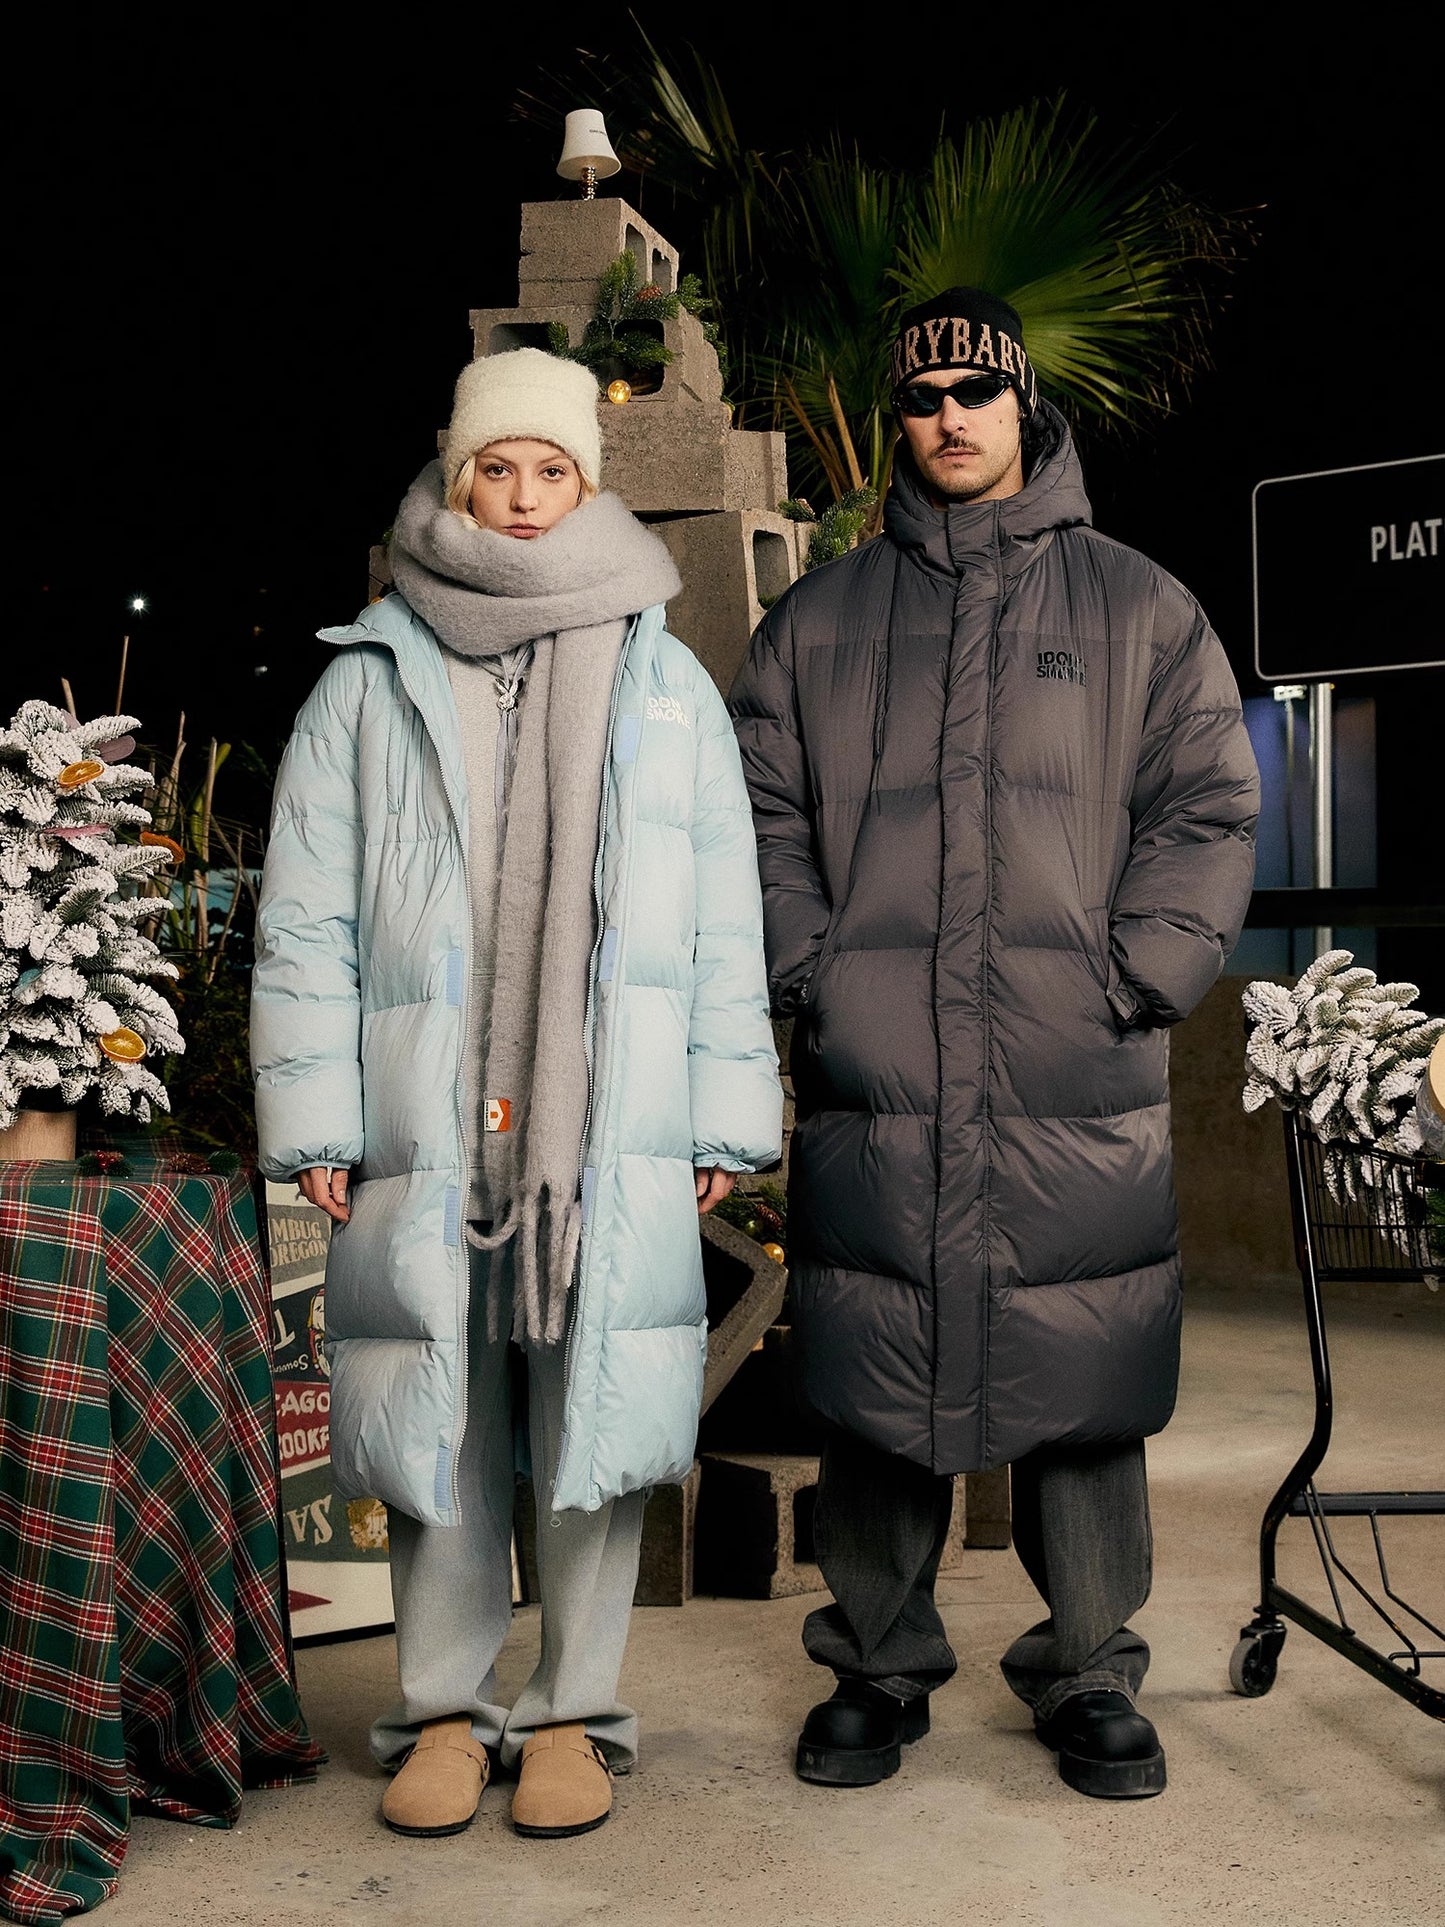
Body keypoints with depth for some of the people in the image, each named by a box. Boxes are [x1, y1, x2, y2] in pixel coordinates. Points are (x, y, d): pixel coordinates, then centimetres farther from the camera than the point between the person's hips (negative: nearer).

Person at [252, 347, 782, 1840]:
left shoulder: (666, 683, 11)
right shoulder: (370, 679, 8)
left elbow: (723, 921, 9)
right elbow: (305, 918, 5)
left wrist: (725, 1117, 3)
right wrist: (314, 1118, -2)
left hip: (617, 1133, 1)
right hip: (424, 1124, 0)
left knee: (598, 1414, 3)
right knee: (439, 1421, 5)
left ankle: (574, 1710, 17)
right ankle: (444, 1709, 20)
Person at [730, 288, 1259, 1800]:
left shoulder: (1137, 608, 12)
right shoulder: (817, 622, 15)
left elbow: (1204, 810, 7)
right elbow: (760, 816, 11)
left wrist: (1135, 980, -6)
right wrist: (812, 974, -3)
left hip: (1084, 1088, 0)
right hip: (873, 1083, 1)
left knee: (1086, 1393, 3)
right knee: (873, 1390, 4)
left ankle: (1089, 1678, 18)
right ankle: (877, 1667, 20)